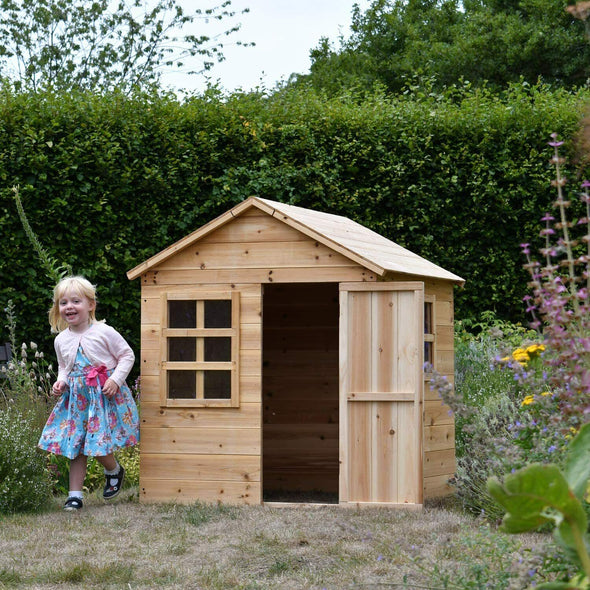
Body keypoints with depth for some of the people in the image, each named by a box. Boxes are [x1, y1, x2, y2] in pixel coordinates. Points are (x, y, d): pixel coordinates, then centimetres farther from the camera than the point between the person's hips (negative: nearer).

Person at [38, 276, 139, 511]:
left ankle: (114, 471, 24)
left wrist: (116, 379, -16)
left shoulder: (105, 333, -11)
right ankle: (75, 494, 9)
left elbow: (127, 355, -5)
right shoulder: (61, 340, 6)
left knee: (98, 444, -9)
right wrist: (61, 381, 1)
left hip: (105, 396, -5)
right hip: (76, 399, 5)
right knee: (75, 448, 3)